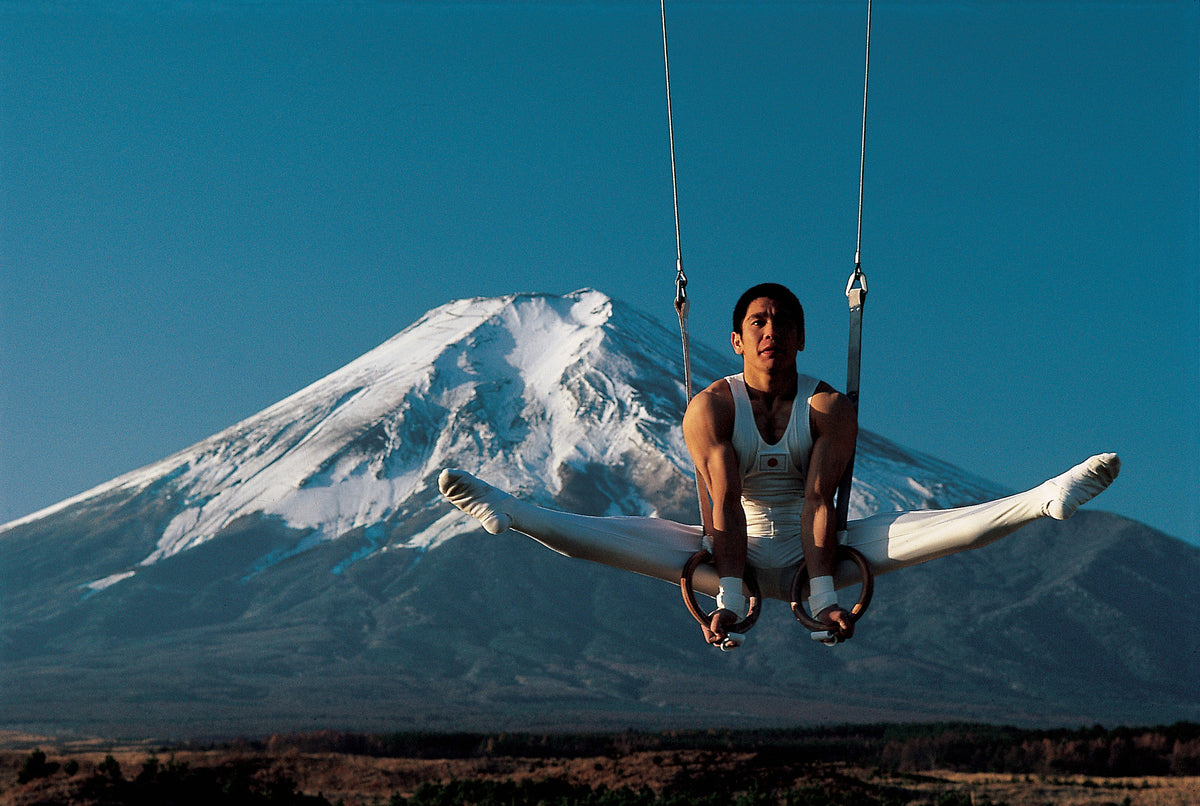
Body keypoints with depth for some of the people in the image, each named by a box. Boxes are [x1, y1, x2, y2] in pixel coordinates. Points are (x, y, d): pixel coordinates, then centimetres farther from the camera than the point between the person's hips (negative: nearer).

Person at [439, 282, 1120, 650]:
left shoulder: (831, 409, -9)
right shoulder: (710, 407, -10)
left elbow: (820, 501, -20)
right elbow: (725, 502, -21)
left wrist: (824, 596, -31)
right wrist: (728, 600, -31)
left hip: (810, 554, 0)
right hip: (737, 555, 0)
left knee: (931, 526, -23)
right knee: (610, 535, -23)